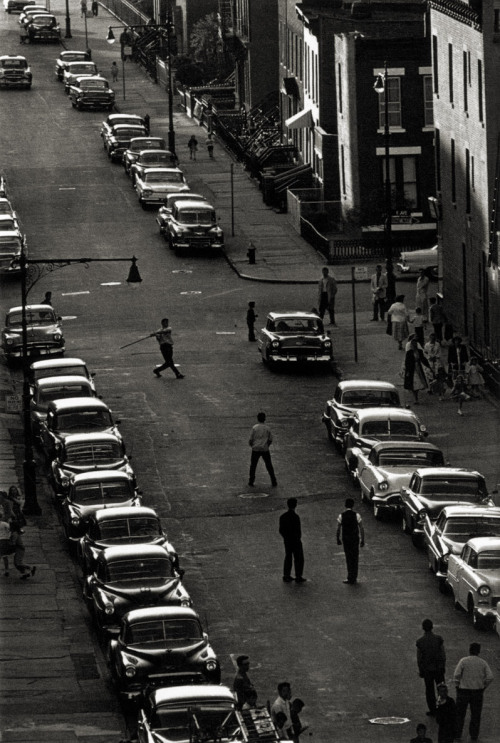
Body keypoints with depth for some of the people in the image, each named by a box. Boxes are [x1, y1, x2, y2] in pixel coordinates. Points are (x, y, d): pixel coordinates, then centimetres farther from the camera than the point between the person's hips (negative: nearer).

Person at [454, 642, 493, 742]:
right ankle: (474, 735, 13)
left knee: (460, 713, 11)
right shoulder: (483, 663, -2)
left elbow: (456, 675, -13)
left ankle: (457, 734, 14)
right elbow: (490, 677, -6)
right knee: (476, 714, 12)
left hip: (463, 691, -2)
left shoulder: (463, 661, -9)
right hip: (478, 691, 2)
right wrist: (483, 687, 6)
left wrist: (457, 686, 1)